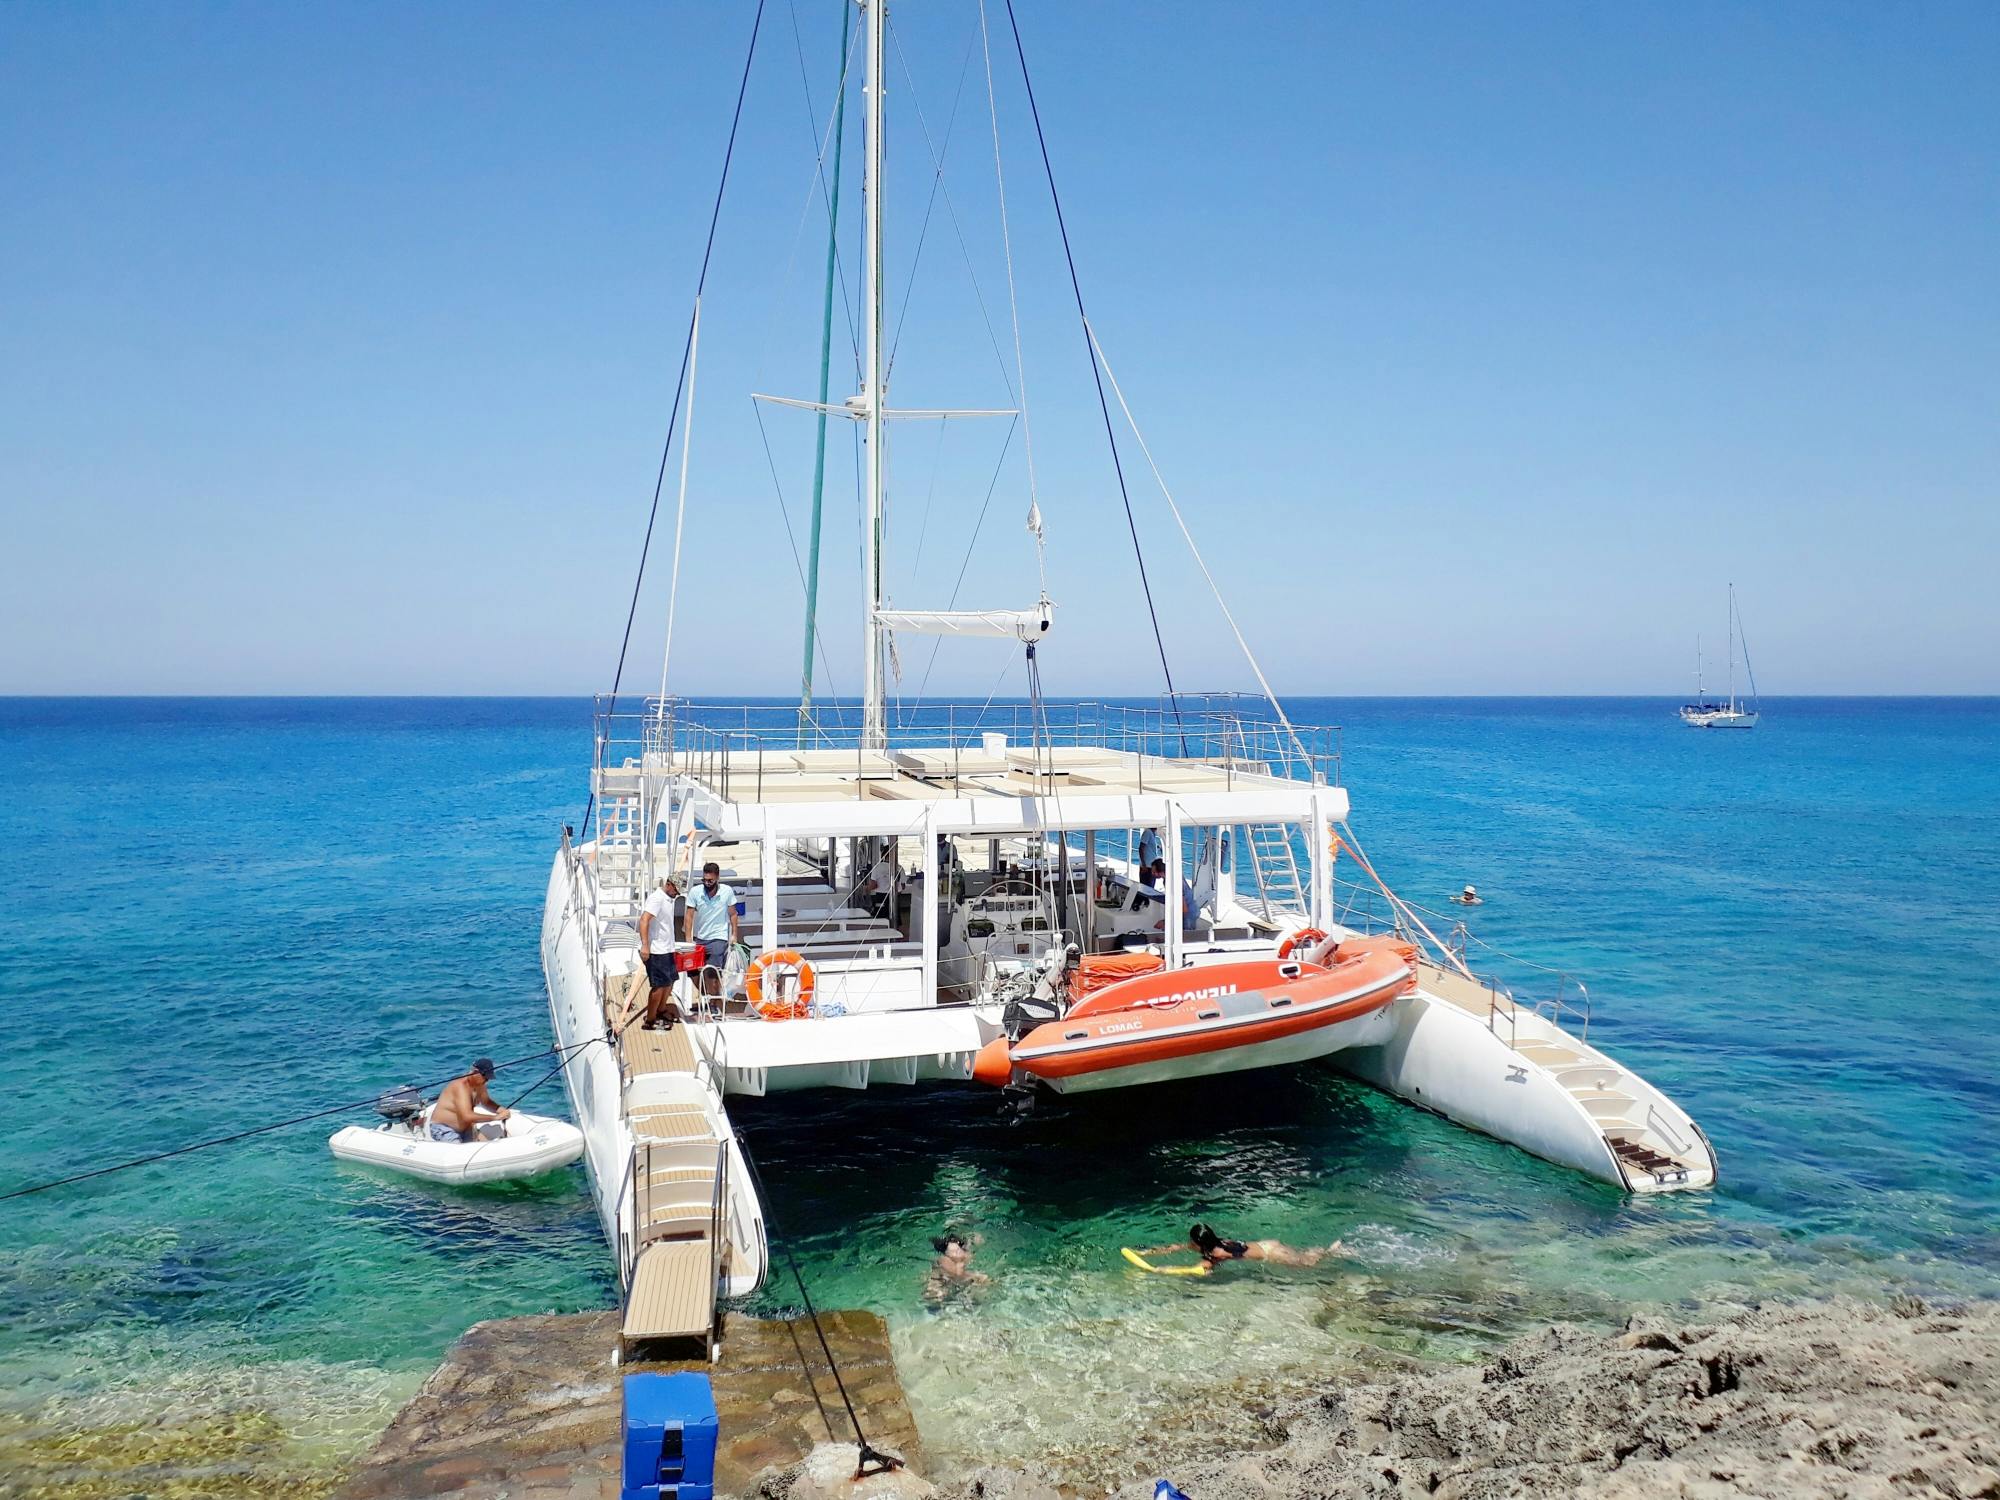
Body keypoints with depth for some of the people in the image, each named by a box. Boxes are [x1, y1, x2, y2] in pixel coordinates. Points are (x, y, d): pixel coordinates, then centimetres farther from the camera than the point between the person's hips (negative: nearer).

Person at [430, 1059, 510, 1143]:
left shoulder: (479, 1084, -2)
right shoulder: (461, 1086, -28)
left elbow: (487, 1102, 15)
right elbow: (467, 1117, -38)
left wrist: (500, 1110, -7)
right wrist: (495, 1117, -35)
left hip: (463, 1129, 8)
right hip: (444, 1131, -8)